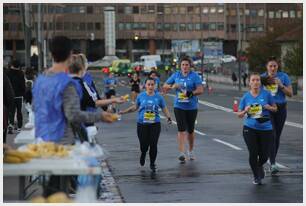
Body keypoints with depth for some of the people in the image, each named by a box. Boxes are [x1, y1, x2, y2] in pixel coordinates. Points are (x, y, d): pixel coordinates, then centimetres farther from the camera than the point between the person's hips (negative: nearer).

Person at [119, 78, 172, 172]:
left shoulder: (158, 97, 1)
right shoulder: (141, 96, 3)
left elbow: (164, 109, 9)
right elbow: (135, 107, 16)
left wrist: (168, 117, -7)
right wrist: (124, 111, 14)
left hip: (155, 124, 0)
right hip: (142, 124, 0)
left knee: (153, 145, -3)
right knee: (144, 144, -1)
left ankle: (152, 164, 16)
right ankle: (143, 155, 36)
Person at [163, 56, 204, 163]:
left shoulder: (194, 76, -4)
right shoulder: (176, 75, 6)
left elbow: (200, 90, -13)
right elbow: (164, 87, 10)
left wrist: (191, 93, -29)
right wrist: (172, 87, -10)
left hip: (192, 107, -1)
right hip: (179, 107, 1)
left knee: (190, 130, 12)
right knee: (181, 130, -10)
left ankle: (191, 151, 32)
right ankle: (182, 153, -16)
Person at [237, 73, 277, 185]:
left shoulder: (266, 94, -1)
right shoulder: (246, 97, 2)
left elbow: (275, 108, 9)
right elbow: (239, 114, 9)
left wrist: (269, 107, -13)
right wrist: (245, 111, -13)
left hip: (266, 128, 0)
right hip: (250, 128, 0)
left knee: (264, 154, 2)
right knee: (253, 153, -5)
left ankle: (260, 166, 39)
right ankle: (256, 177, 17)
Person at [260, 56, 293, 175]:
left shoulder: (283, 76, -1)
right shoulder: (262, 77, 0)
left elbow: (290, 93, -2)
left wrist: (281, 85, -18)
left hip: (280, 108, 2)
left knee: (277, 136, 9)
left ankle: (272, 160, 25)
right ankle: (273, 164, -21)